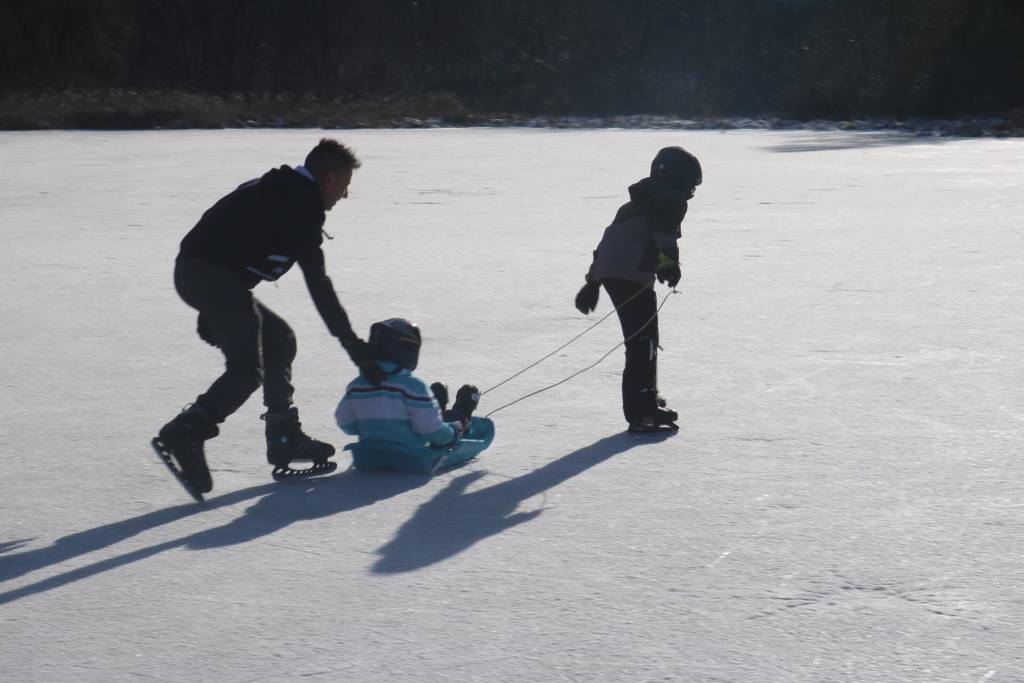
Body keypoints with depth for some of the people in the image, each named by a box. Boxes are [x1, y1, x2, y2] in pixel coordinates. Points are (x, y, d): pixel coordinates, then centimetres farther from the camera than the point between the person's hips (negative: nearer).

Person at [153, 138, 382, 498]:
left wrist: (211, 316, 27)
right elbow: (319, 287, -7)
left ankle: (284, 440, 17)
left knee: (279, 340, 18)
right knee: (246, 370, -15)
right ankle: (184, 435, -28)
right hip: (214, 276, -10)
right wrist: (354, 345, -3)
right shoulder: (302, 205, -6)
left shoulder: (271, 189, 23)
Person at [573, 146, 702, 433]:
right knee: (643, 341, -11)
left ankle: (647, 400, 29)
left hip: (609, 272, 9)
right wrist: (669, 261, -31)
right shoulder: (672, 199, 4)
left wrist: (593, 283, 32)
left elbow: (610, 238, 31)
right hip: (632, 275, -9)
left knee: (643, 339, 19)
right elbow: (663, 230, -18)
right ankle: (641, 411, -17)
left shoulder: (638, 203, 32)